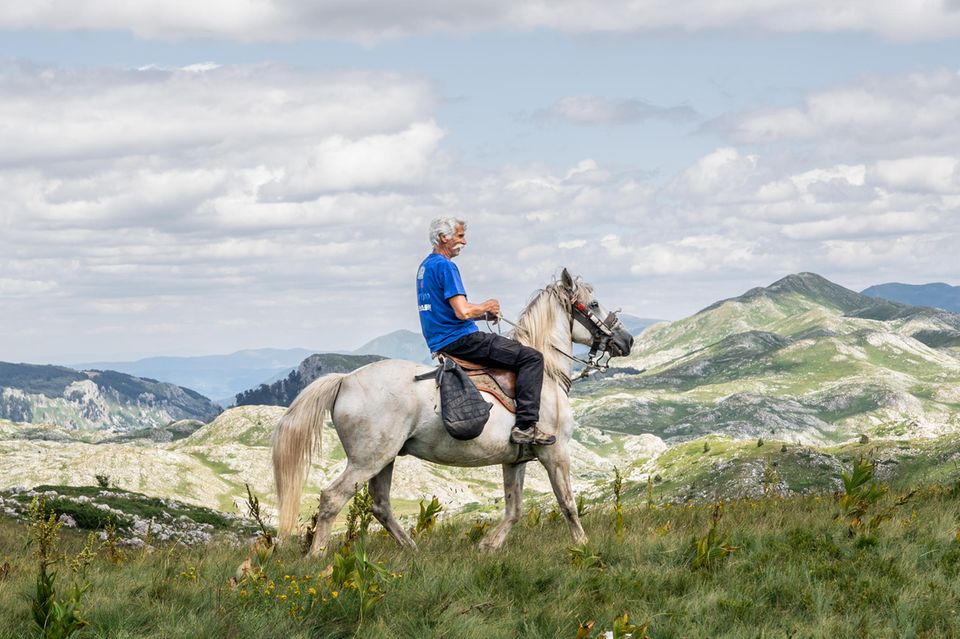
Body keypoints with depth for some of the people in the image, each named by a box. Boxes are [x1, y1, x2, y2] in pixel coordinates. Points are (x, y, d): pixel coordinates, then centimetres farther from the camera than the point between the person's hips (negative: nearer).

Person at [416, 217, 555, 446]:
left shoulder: (425, 266, 18)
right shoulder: (445, 266, -15)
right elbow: (463, 311, -24)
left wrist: (482, 313, 16)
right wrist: (486, 307, -3)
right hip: (460, 340, -11)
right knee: (532, 358, -11)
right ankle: (525, 425, -20)